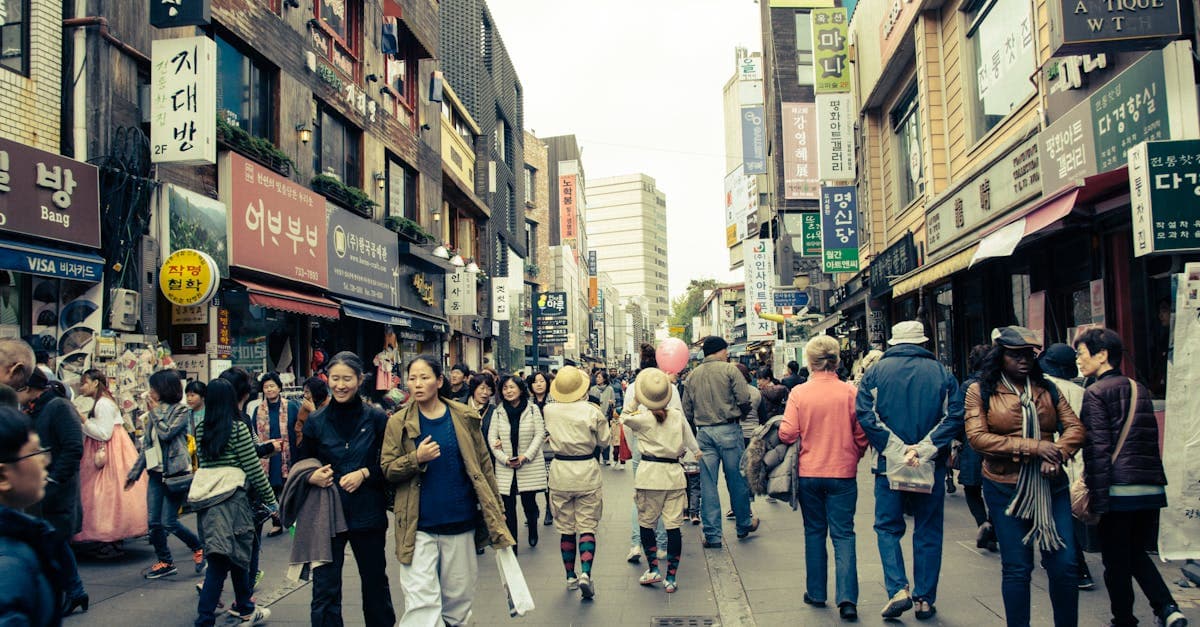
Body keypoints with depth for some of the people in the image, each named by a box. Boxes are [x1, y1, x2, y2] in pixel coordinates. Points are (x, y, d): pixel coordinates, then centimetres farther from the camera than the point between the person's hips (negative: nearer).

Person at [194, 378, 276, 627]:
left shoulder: (200, 429, 5)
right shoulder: (238, 428, -12)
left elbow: (203, 464, 13)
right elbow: (254, 469, -10)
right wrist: (271, 499, -1)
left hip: (207, 501, 6)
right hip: (232, 501, -6)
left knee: (237, 556, 16)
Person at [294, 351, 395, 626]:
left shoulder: (376, 418, -4)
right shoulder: (316, 422, 0)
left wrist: (365, 473, -14)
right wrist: (312, 477, -11)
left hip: (367, 515, 0)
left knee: (375, 582, 15)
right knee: (325, 588, 1)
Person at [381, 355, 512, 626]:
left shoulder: (464, 417, 2)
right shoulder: (398, 423, 1)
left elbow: (483, 465, 6)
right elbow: (388, 470, 0)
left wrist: (496, 512, 7)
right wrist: (416, 458, -20)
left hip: (460, 522, 1)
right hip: (418, 526, -1)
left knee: (458, 595, 11)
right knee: (421, 601, -5)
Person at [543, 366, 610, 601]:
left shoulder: (549, 410, -5)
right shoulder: (591, 411, -13)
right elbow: (603, 440, -1)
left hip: (560, 472, 2)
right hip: (587, 471, -2)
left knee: (566, 529, 13)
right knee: (587, 527, 3)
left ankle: (571, 577, 21)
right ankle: (585, 574, -14)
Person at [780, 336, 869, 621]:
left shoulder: (799, 393, -9)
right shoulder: (850, 392, -8)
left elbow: (786, 433, -12)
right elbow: (862, 435, -4)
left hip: (809, 473, 1)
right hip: (843, 473, 0)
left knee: (814, 532, 15)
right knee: (843, 534, 4)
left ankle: (817, 593, 22)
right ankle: (847, 598, -7)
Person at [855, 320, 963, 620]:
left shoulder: (876, 372, 0)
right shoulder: (941, 373, 1)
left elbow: (864, 412, -12)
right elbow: (955, 415, -9)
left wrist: (898, 448, -13)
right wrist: (923, 449, -13)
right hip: (932, 466, 1)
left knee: (888, 527, 11)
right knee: (928, 532, 11)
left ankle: (898, 589, -4)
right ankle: (925, 599, 15)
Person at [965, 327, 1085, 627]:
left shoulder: (1046, 389, 10)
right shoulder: (981, 391, -2)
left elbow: (1075, 428, 5)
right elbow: (977, 438, -11)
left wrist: (1057, 454, -15)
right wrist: (1031, 447, -17)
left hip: (1050, 487, 3)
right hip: (1005, 489, -3)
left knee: (1064, 564, 3)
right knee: (1016, 568, 5)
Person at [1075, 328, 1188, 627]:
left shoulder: (1096, 393, -9)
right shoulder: (1140, 389, 13)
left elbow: (1097, 448, -14)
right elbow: (1149, 440, 18)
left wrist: (1097, 497, -12)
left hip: (1119, 490, -7)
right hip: (1152, 488, 7)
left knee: (1116, 562, 6)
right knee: (1137, 554, 21)